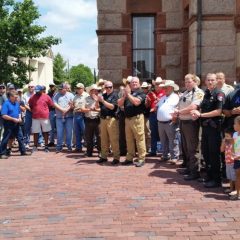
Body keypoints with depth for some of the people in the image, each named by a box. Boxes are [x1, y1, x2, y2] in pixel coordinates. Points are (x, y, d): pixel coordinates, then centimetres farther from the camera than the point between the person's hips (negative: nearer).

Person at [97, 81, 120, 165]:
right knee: (104, 139, 11)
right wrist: (98, 100, -3)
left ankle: (116, 158, 0)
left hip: (111, 119, -6)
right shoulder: (103, 95, 16)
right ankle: (104, 156, 19)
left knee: (114, 139, -5)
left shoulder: (114, 95, -3)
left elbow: (112, 106, -14)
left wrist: (103, 101, -17)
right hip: (103, 119, 6)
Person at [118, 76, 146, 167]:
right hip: (127, 118, 6)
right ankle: (129, 158, 19)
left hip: (137, 118, -6)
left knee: (139, 138, -5)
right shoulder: (127, 93, 17)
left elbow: (136, 102, -19)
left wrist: (128, 94, -10)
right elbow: (119, 104, 9)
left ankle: (141, 159, -1)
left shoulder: (141, 93, -1)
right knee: (129, 139, 11)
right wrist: (125, 95, -4)